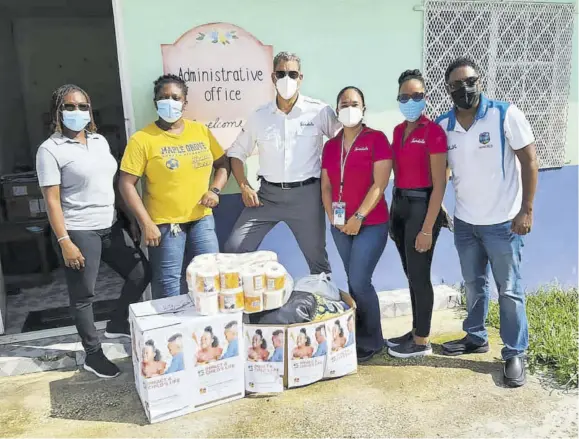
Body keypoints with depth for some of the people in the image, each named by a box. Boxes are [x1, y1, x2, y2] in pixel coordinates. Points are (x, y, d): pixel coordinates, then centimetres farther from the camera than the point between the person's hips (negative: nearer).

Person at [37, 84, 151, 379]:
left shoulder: (100, 141, 11)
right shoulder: (50, 149, -8)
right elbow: (52, 200, -12)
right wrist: (64, 241, -17)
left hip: (111, 227, 7)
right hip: (79, 232, -7)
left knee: (141, 273, 9)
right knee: (83, 295, 5)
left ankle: (117, 324, 30)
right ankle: (93, 355, 20)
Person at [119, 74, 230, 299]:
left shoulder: (201, 130, 4)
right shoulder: (142, 139, -8)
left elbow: (223, 164, 13)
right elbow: (127, 184, -9)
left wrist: (214, 189, -6)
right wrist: (146, 223, -14)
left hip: (201, 219, 4)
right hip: (165, 224, -4)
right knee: (169, 285, 5)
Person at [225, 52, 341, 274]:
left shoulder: (320, 111, -3)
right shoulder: (259, 116, 5)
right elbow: (236, 153, 13)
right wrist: (244, 187, 1)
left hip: (306, 194, -2)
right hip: (267, 194, 2)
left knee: (317, 259, 10)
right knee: (233, 250, -3)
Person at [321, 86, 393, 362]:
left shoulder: (377, 139, -5)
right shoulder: (330, 145, 11)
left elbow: (380, 184, -12)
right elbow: (326, 186, 12)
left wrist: (359, 217, -15)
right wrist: (332, 215, -1)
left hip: (371, 224, -5)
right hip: (340, 226, 5)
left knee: (360, 282, -9)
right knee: (353, 282, 12)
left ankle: (372, 341, 11)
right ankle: (358, 336, 27)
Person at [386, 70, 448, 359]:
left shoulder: (434, 132, -12)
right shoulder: (398, 131, 10)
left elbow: (439, 185, -14)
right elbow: (398, 173, 12)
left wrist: (427, 228, -17)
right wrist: (392, 215, 10)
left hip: (421, 206, -7)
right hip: (399, 205, 7)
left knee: (419, 275, 1)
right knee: (411, 274, 15)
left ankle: (422, 342, 17)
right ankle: (416, 331, 30)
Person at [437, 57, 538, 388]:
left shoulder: (506, 114, -10)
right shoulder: (443, 125, 1)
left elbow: (529, 161, -9)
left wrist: (526, 210, -13)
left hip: (502, 221, -4)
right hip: (464, 222, 4)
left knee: (509, 290, 5)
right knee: (474, 285, 18)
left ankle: (515, 354, 18)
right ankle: (476, 337, 36)